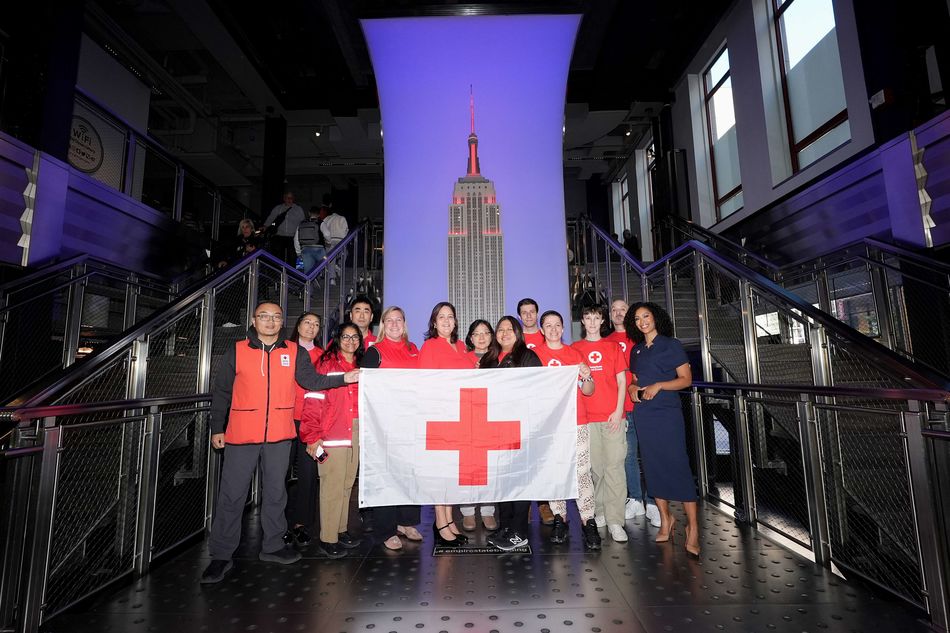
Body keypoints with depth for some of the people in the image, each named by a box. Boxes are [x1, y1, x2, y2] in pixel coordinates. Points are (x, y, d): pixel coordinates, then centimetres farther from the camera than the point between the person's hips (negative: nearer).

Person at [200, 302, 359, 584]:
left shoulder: (294, 352, 4)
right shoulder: (237, 351, 2)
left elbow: (312, 380, -2)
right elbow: (221, 392, 6)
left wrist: (343, 379, -15)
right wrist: (217, 428, 4)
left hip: (279, 435, 2)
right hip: (241, 434, -1)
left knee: (275, 492, 14)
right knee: (232, 495, 5)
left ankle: (273, 545, 29)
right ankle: (221, 555, 20)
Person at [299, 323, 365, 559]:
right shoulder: (326, 364, -5)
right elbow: (313, 401, -10)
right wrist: (312, 436, -14)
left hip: (356, 434, 6)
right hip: (332, 435, -6)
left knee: (347, 484, 13)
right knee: (332, 486, -2)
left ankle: (340, 530, 26)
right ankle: (328, 538, 11)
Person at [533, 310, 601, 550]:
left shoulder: (574, 354, 10)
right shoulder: (535, 354, 7)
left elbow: (588, 391, 9)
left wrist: (586, 377, -12)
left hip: (576, 422, 1)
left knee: (582, 472, -4)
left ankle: (588, 522, 5)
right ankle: (559, 519, 15)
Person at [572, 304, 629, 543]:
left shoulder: (612, 347, 10)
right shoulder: (575, 349, 10)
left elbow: (621, 381, 7)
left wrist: (619, 410, -3)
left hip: (612, 416, 0)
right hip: (587, 417, 0)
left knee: (614, 466, -3)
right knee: (595, 467, 5)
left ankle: (614, 521, 3)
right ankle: (600, 512, 19)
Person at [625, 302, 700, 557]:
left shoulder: (671, 345, -1)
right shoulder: (636, 350, 13)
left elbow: (686, 379, -4)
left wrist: (658, 385, -17)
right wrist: (632, 388, -2)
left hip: (667, 413, -5)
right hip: (643, 414, 5)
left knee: (677, 465, -7)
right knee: (652, 466, 8)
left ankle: (692, 526, 2)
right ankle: (665, 518, 22)